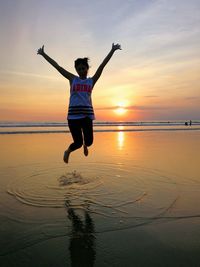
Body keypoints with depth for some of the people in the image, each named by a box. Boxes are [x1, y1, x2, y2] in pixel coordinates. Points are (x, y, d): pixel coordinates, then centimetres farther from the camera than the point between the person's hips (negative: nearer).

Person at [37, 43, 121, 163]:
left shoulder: (92, 80, 11)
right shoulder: (72, 79, 11)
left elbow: (102, 65, 5)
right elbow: (57, 66, 12)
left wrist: (112, 50, 2)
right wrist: (43, 54, 13)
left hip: (87, 114, 1)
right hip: (73, 114, -1)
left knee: (89, 141, -3)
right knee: (78, 143, -2)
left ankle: (85, 145, 37)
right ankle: (68, 151, 34)